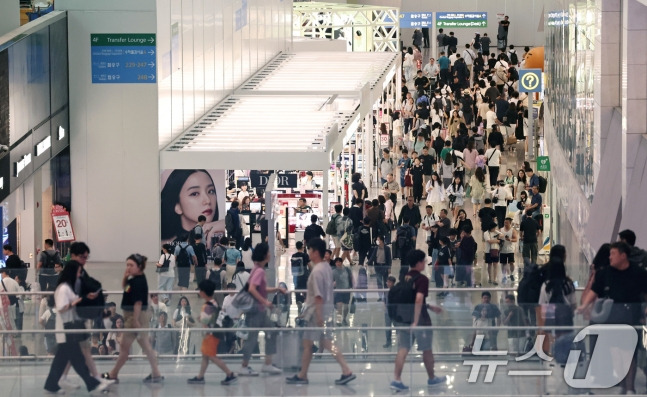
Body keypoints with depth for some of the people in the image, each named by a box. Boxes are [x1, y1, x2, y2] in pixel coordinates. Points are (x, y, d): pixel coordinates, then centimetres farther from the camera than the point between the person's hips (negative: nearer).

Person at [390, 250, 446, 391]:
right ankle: (432, 378, 27)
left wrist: (430, 307, 29)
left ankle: (396, 379, -11)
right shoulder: (422, 279, -14)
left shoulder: (404, 278, 9)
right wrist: (415, 322, -28)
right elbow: (418, 300, -26)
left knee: (403, 349, 1)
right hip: (419, 318, -6)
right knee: (427, 349, 12)